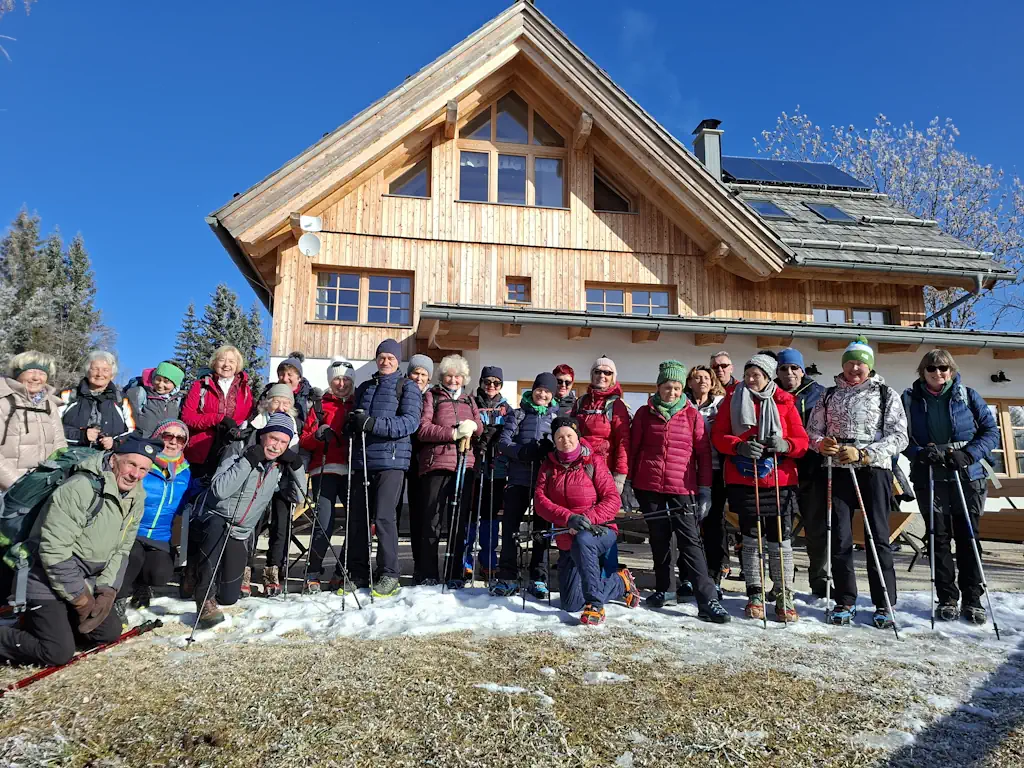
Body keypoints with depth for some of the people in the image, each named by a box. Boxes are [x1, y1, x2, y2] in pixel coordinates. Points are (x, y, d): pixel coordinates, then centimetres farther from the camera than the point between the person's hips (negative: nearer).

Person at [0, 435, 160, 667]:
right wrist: (80, 596, -18)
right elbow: (54, 549, -25)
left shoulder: (136, 497, -2)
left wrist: (107, 589, -8)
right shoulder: (80, 489, -27)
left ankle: (48, 623, 22)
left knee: (110, 633, 7)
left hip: (88, 581, 8)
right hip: (49, 581, -8)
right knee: (59, 653, -12)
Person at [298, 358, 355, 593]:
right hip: (325, 470, -2)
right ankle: (313, 574, 7)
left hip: (350, 470, 2)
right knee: (324, 525, -9)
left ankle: (342, 573, 10)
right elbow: (304, 440, 6)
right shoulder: (320, 406, 12)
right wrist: (317, 435, -13)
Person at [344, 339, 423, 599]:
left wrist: (373, 424, -20)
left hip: (391, 460, -5)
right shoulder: (365, 388, 22)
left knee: (384, 516, -10)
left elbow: (410, 422, -10)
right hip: (363, 460, 5)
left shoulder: (407, 387, 4)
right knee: (357, 517, 5)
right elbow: (354, 420, 26)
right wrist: (351, 426, 0)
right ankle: (359, 573, 17)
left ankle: (389, 575, 0)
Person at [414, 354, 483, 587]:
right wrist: (454, 432, -15)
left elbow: (479, 427, 16)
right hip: (437, 464, -4)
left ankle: (454, 574, 12)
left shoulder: (469, 400, 21)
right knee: (433, 520, -3)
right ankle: (426, 573, 6)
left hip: (464, 465, 4)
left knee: (460, 521, 4)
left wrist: (472, 426, -8)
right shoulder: (432, 396, 8)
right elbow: (423, 430, -4)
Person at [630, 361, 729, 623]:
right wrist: (629, 483, 5)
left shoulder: (692, 414, 3)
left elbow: (703, 453, 3)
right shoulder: (645, 413, 5)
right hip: (649, 487, 1)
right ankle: (661, 589, 27)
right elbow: (633, 449, 8)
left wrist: (705, 490, -2)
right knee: (659, 540, 12)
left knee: (691, 542, -6)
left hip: (682, 488, -1)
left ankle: (708, 601, -7)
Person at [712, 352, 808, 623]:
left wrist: (784, 445, -18)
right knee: (751, 538, 8)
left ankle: (785, 597, 15)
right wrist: (739, 446, -18)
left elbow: (801, 440, 4)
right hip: (743, 480, 1)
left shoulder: (784, 401, 4)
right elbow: (718, 435, 0)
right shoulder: (733, 399, 5)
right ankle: (755, 594, 19)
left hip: (780, 480, 0)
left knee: (781, 539, 3)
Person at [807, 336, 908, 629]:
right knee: (840, 538, 2)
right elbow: (812, 430, 15)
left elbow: (899, 437, -3)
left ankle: (884, 605, 8)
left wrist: (862, 453, -15)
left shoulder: (886, 395, 6)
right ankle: (845, 601, 13)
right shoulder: (829, 395, 15)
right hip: (838, 471, 3)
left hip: (874, 470, -2)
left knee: (878, 537, -2)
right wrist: (822, 443, -9)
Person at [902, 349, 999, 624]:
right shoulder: (910, 398, 3)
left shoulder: (968, 396, 2)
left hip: (967, 478, 0)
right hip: (928, 479, 0)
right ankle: (947, 599, 14)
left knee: (968, 537, 4)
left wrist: (967, 455, -14)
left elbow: (991, 431, 2)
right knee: (939, 538, 4)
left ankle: (972, 601, 14)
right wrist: (920, 452, -15)